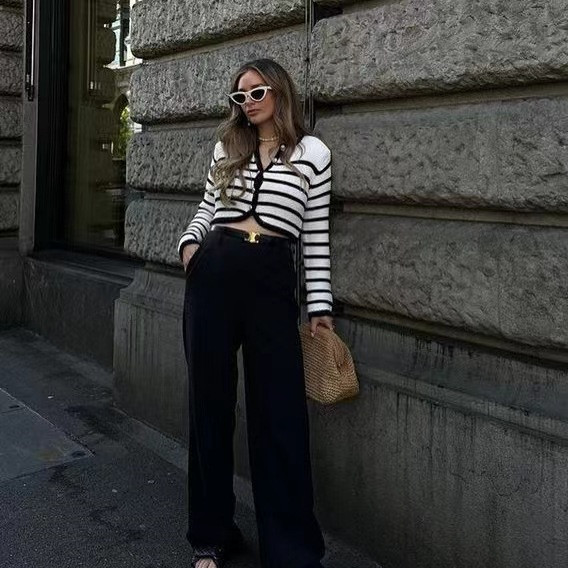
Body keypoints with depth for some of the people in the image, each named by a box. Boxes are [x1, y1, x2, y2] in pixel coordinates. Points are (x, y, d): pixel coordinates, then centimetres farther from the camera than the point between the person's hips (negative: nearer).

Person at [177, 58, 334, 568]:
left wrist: (320, 306, 0)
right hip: (213, 274, 3)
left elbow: (316, 235, 3)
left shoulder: (312, 152, 5)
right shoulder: (226, 147, 14)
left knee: (280, 412, -1)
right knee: (209, 401, 7)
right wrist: (190, 241, 0)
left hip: (273, 280, -3)